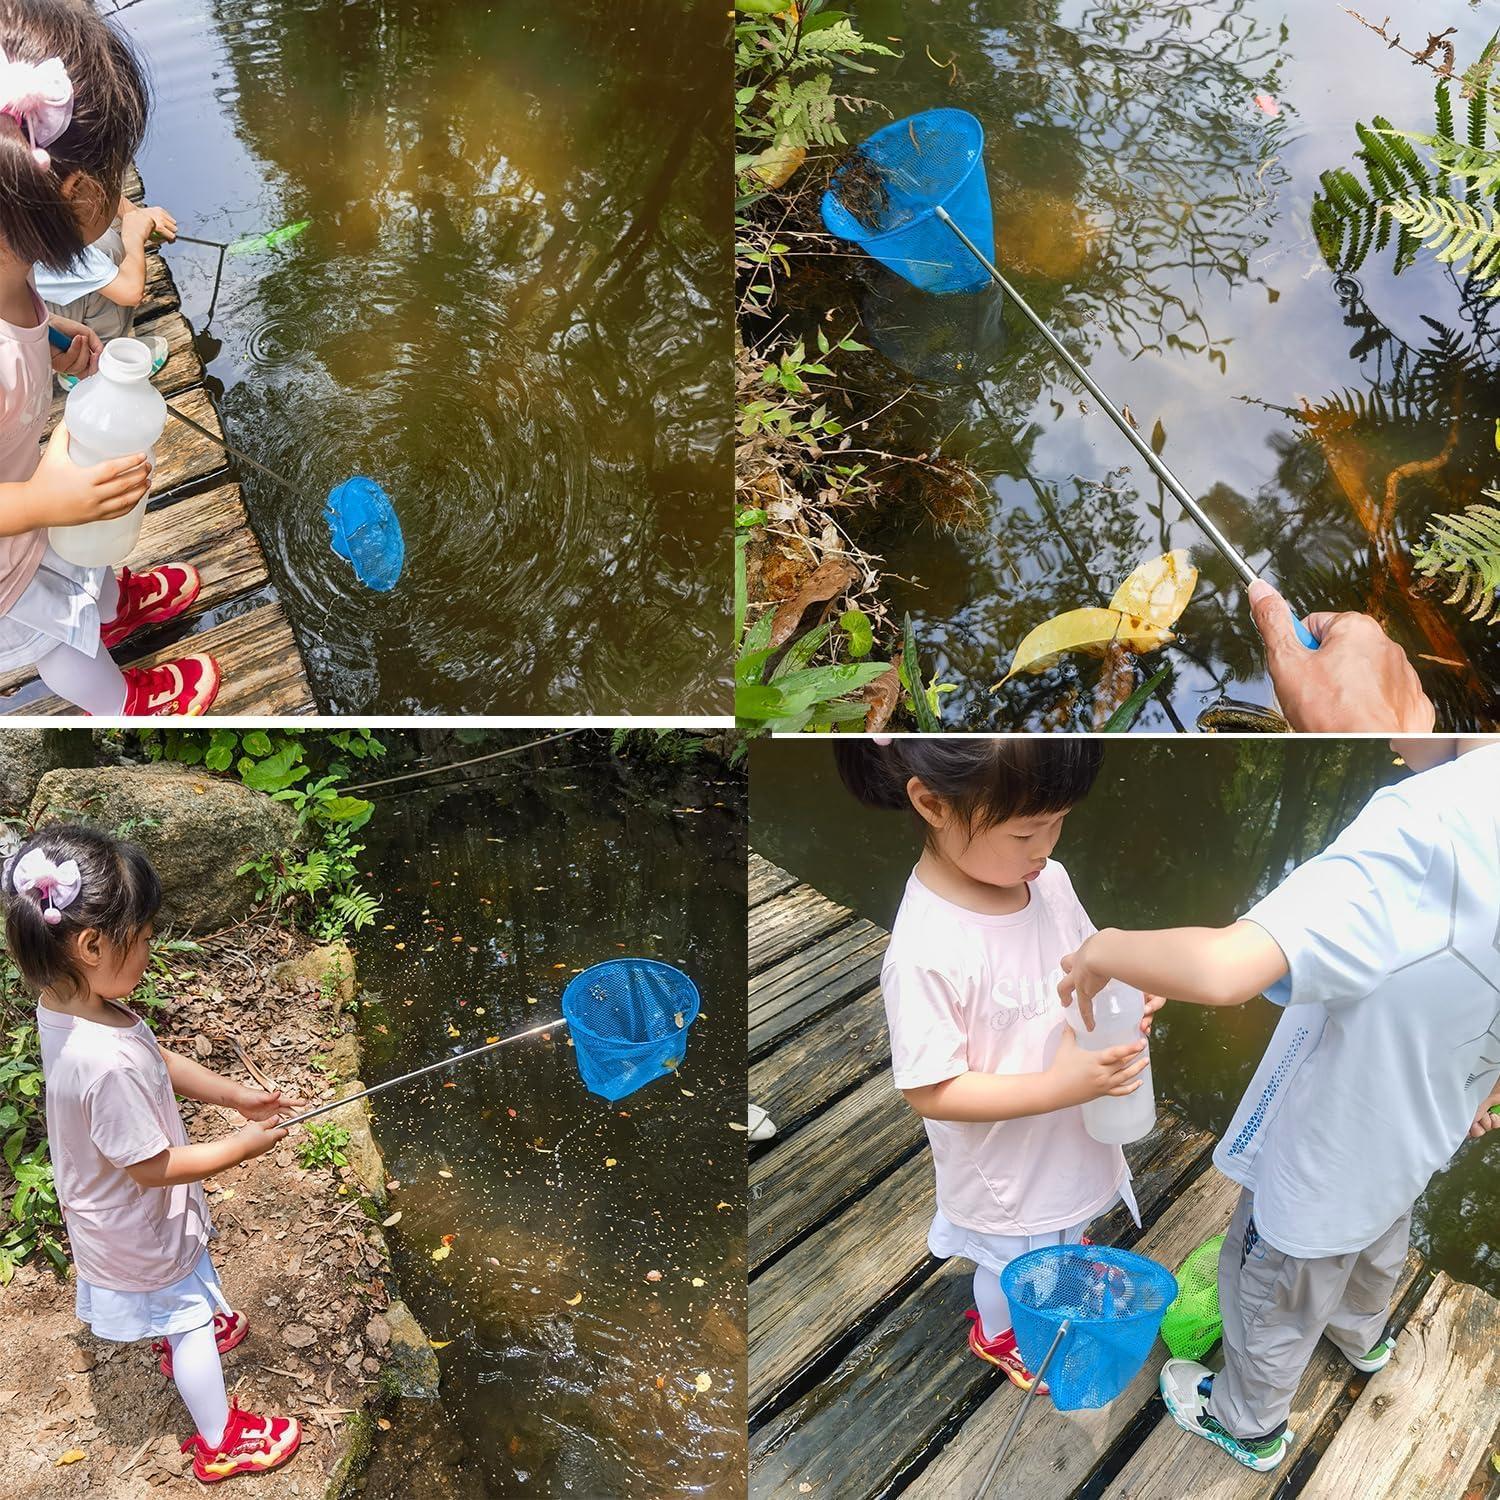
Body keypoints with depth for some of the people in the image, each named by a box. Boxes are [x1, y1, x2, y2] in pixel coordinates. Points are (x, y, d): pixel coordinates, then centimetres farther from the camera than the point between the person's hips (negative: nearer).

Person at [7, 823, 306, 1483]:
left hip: (105, 1209, 8)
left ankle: (183, 1337, 65)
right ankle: (221, 1442, 39)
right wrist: (240, 1146, -19)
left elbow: (160, 1060, -1)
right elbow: (153, 1167, -31)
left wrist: (237, 1095, -3)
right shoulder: (107, 1062, -44)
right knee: (190, 1321, 17)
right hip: (143, 1230, -8)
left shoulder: (62, 1003, -15)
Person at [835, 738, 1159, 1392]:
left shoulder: (1049, 881, -15)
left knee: (1065, 1229, 35)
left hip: (1070, 1143, 5)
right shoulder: (925, 952, -37)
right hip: (1005, 1174, -5)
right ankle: (999, 1336, 57)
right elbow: (931, 1091, -29)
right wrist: (1059, 1086, -34)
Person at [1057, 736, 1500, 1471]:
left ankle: (1248, 1424, 51)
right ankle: (1362, 1334, 68)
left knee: (1273, 1300, 23)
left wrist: (1103, 948, -31)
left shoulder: (1431, 821, -44)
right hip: (1417, 1134, 7)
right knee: (1375, 1246, 38)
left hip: (1327, 1149, -7)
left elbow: (1225, 969, -52)